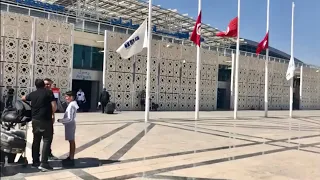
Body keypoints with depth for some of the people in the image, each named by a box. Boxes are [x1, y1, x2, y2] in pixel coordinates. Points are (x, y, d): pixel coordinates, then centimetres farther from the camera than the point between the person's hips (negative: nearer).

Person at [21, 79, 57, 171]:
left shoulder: (32, 94, 9)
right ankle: (43, 163, -10)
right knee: (47, 140, -3)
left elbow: (23, 98, 29)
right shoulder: (49, 92, -7)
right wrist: (51, 113, 5)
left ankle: (35, 161, 23)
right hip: (46, 120, -6)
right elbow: (54, 106, -13)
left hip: (35, 120, 6)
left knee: (36, 140, 15)